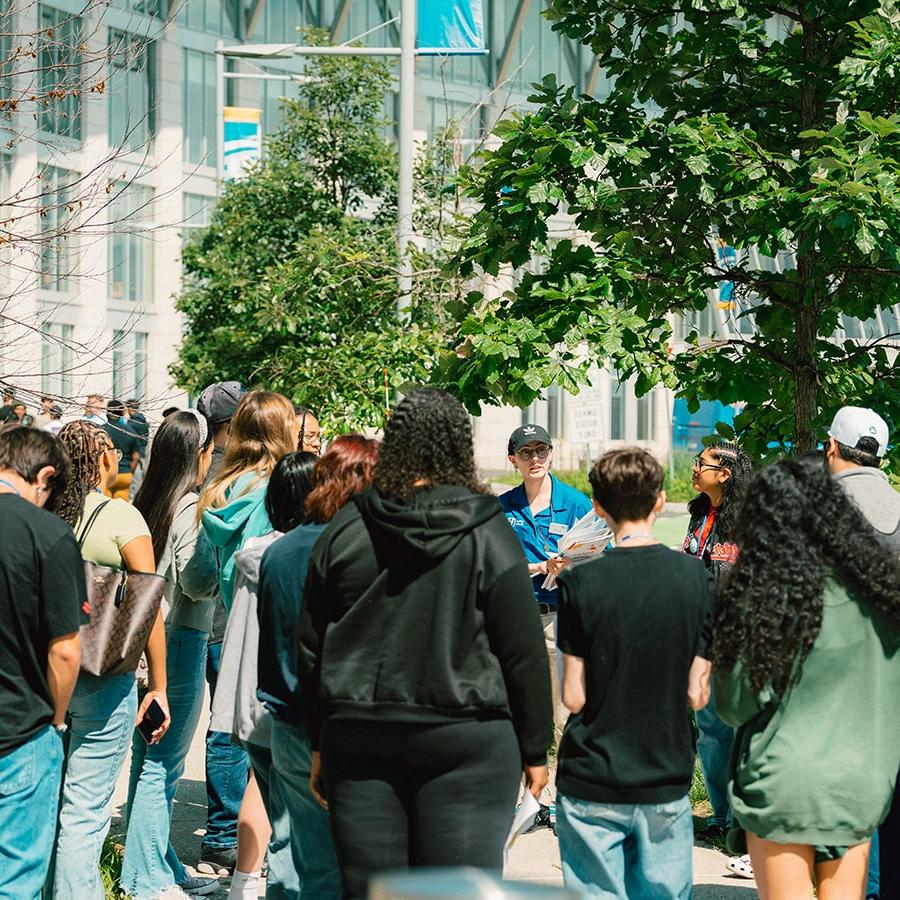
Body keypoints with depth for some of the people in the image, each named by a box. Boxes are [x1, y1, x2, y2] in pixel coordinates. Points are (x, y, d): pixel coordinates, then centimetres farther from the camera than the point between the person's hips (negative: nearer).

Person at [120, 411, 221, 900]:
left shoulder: (146, 502, 7)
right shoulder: (190, 508, -15)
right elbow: (198, 582, -18)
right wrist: (221, 563, -1)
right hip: (180, 640, -8)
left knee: (148, 758, 14)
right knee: (162, 765, -2)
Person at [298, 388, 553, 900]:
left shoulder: (346, 530, 3)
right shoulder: (488, 536, -6)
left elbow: (312, 647, 9)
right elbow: (524, 653, -4)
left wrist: (320, 742, 19)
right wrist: (535, 750, 5)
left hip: (359, 737, 3)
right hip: (466, 738, -3)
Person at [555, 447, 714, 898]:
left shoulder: (580, 582, -10)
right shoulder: (697, 578, -4)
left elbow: (574, 696, -8)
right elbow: (698, 693, -3)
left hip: (592, 783, -2)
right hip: (666, 783, 2)